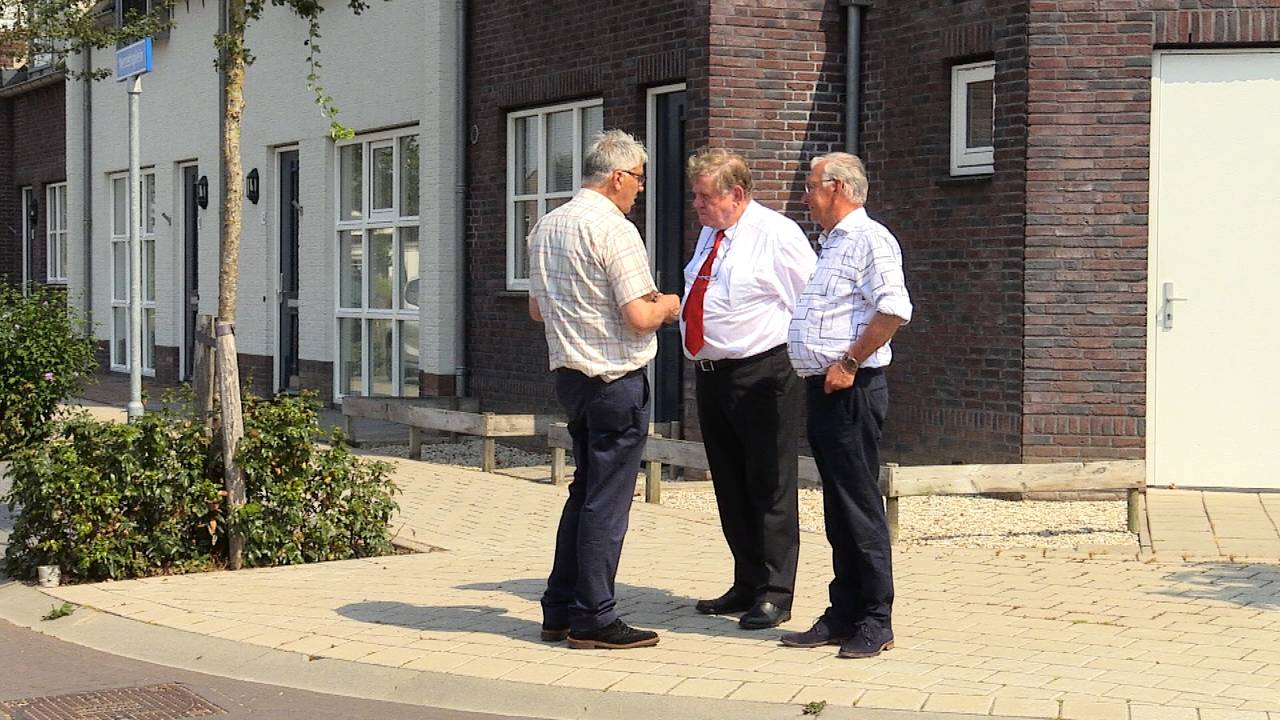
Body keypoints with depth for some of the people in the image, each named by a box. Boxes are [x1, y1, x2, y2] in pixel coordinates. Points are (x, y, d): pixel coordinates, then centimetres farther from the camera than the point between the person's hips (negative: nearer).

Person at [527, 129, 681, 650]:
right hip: (616, 379, -8)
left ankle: (559, 611, 20)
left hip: (569, 374, 8)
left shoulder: (547, 226, 10)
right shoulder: (614, 230, -16)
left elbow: (537, 308, 18)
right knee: (607, 502, -2)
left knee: (585, 491, 17)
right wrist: (667, 306, 1)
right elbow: (639, 318, -19)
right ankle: (593, 620, 3)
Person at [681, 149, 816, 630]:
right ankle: (746, 586, 24)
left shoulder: (776, 234, -10)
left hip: (762, 377, -8)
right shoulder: (709, 235, 14)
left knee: (769, 486, -3)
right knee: (730, 487, 14)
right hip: (711, 374, 8)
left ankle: (774, 594, 3)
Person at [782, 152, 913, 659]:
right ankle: (842, 616, 17)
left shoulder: (869, 239, -10)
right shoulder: (831, 245, 21)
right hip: (823, 389, 10)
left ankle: (875, 622, -1)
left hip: (850, 390, -10)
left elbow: (894, 311, -22)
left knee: (859, 507, -6)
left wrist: (849, 363, -19)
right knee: (838, 509, 12)